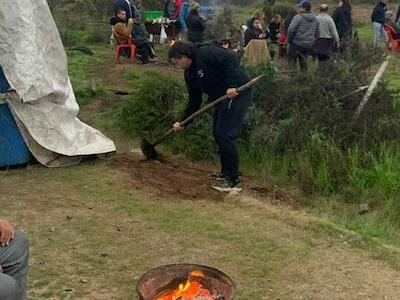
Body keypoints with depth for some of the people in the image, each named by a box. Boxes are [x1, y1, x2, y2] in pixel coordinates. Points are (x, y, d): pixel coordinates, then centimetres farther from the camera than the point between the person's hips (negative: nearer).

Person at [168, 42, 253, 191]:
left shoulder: (204, 53, -15)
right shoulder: (189, 73, 13)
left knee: (225, 134, -11)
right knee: (217, 133, 14)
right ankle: (226, 173, 27)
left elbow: (231, 58, -24)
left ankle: (233, 180, -3)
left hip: (238, 93, -10)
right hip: (222, 98, 10)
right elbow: (194, 101, 18)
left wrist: (232, 85, -30)